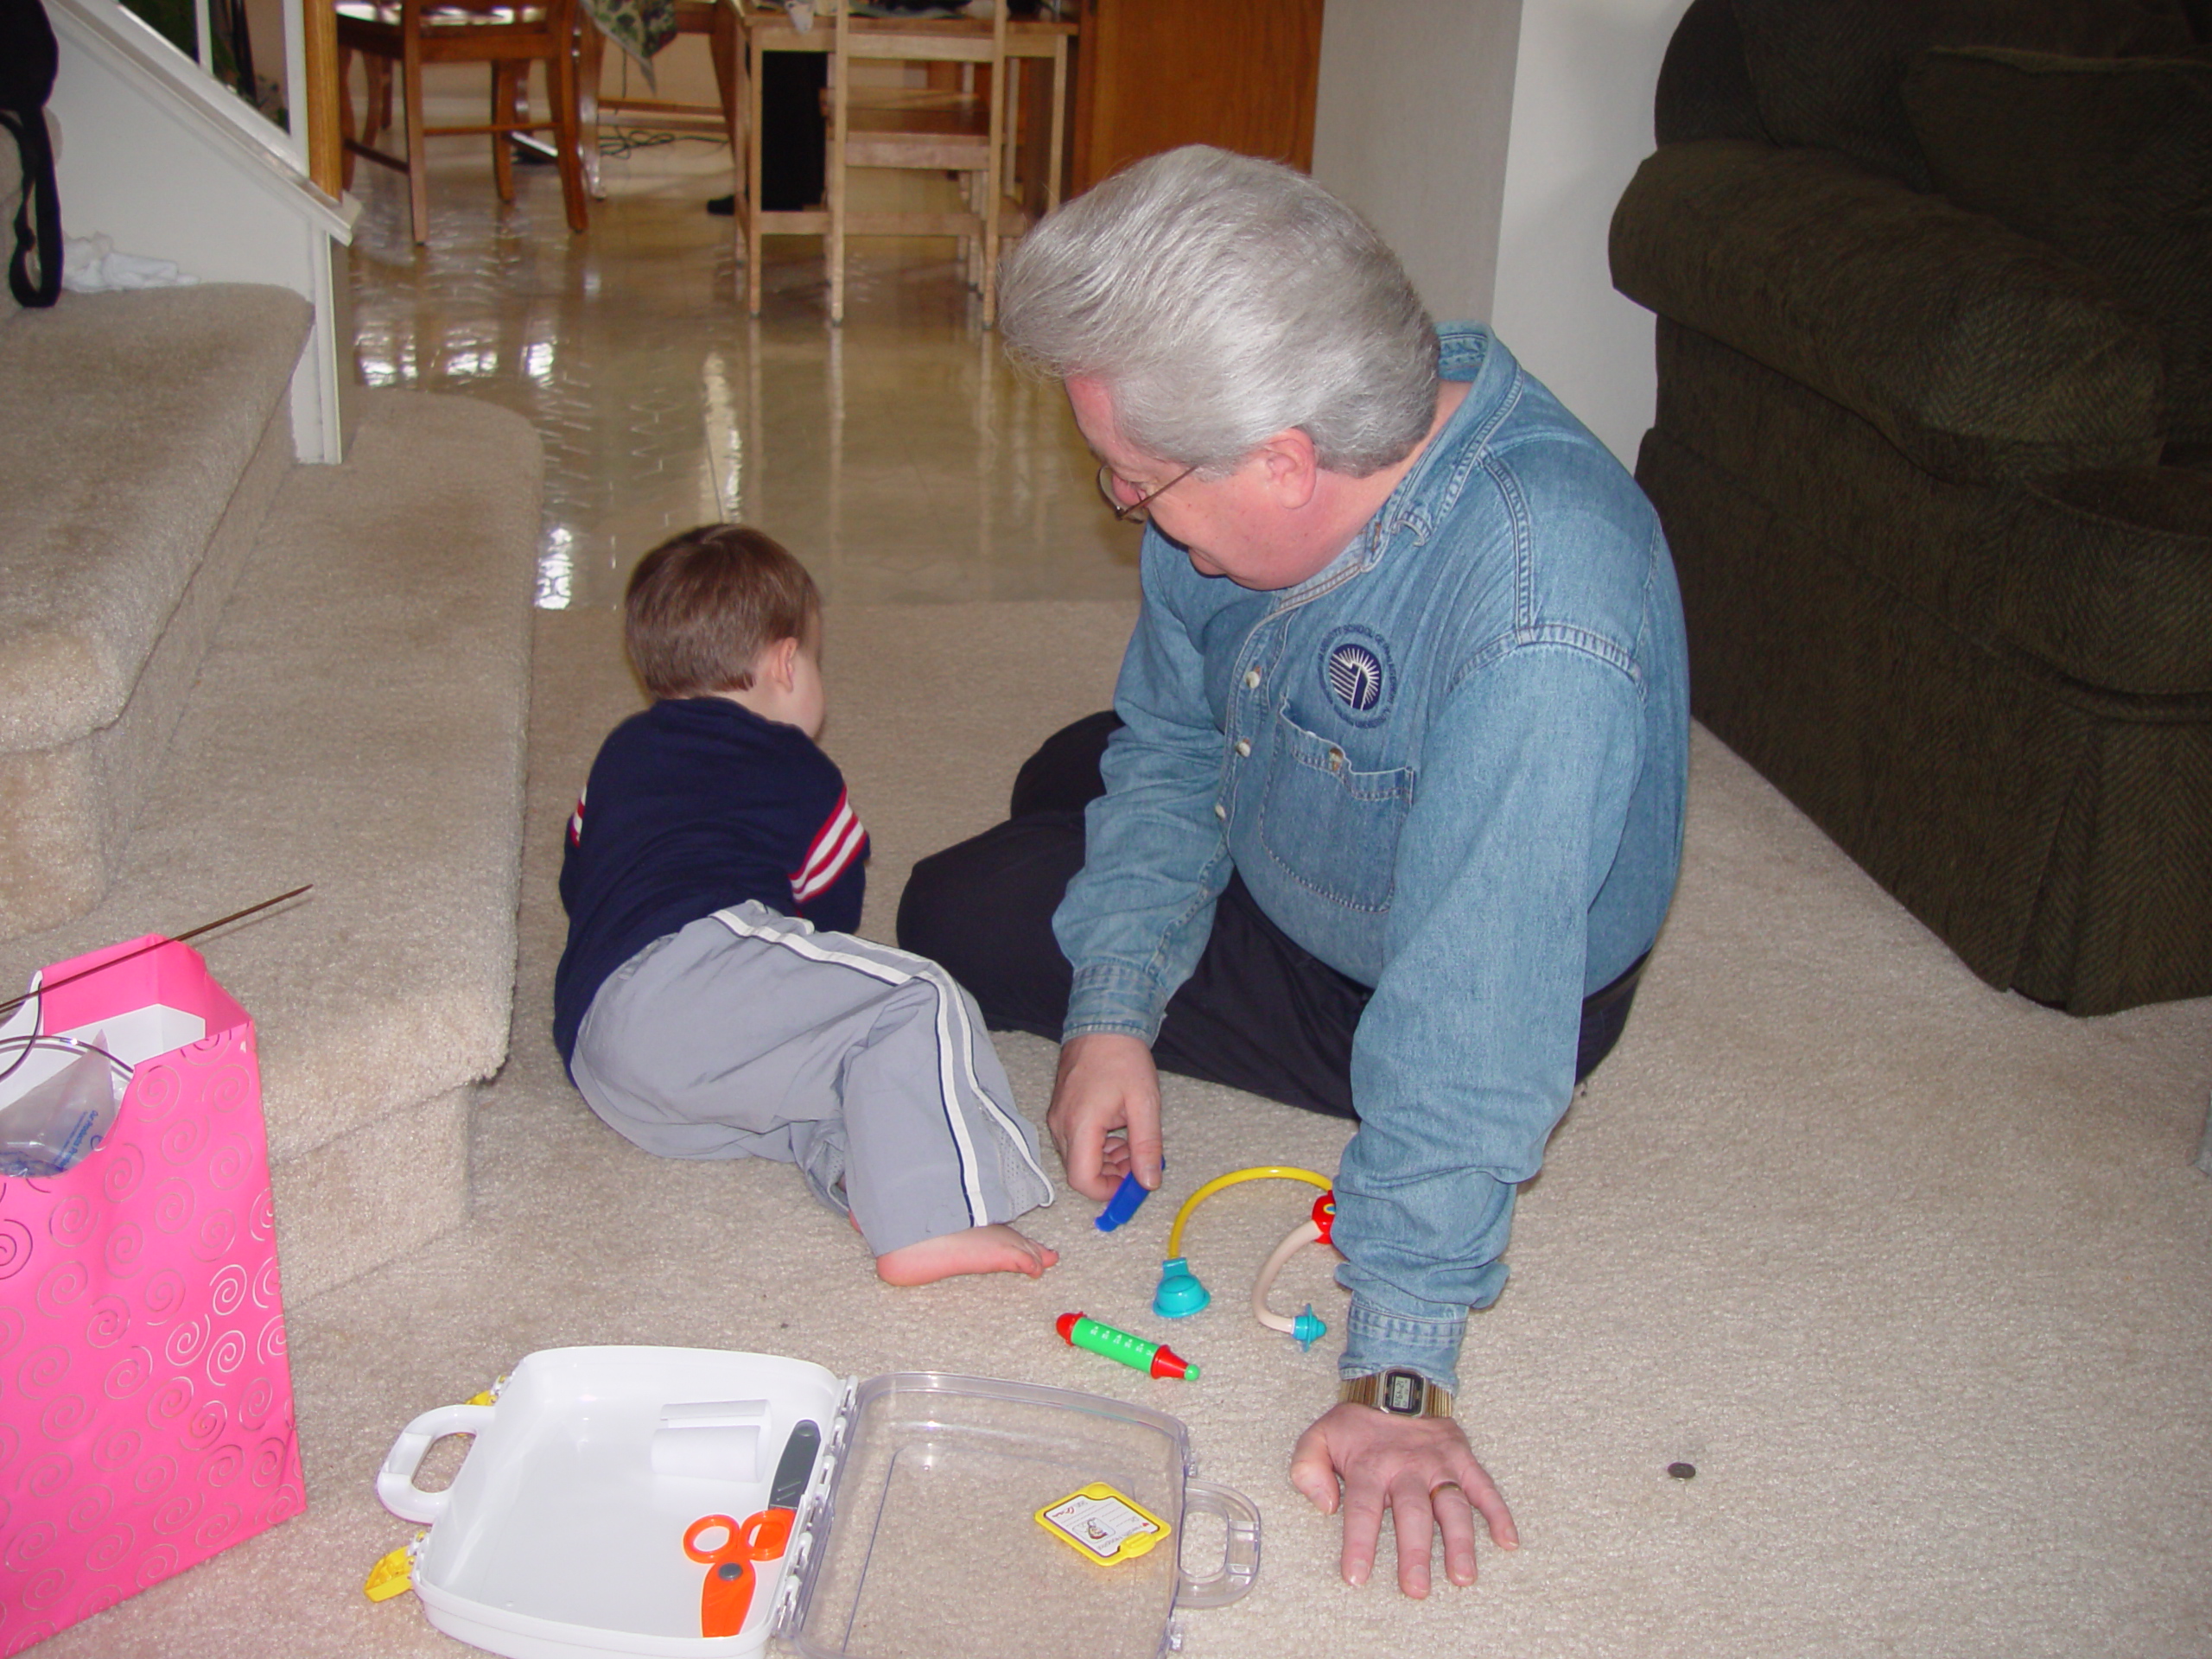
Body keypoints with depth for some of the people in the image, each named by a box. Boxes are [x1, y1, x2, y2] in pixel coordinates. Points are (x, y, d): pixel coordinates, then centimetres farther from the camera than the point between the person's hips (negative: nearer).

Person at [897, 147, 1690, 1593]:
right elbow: (1173, 739, -7)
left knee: (962, 927, -5)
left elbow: (1468, 1032, -42)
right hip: (1285, 840, 7)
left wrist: (1398, 1376, -37)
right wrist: (1114, 1012, -18)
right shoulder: (1259, 446, -20)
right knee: (1072, 778, 27)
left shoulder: (1541, 634, -44)